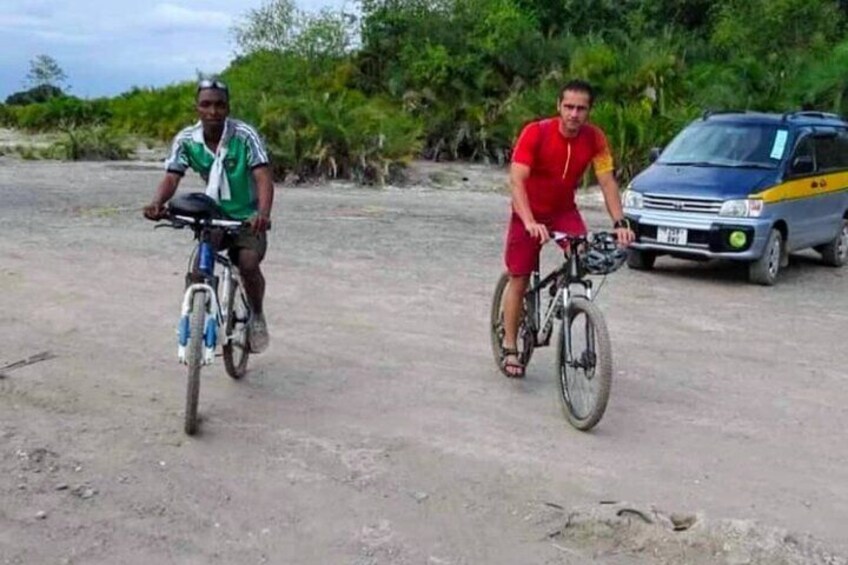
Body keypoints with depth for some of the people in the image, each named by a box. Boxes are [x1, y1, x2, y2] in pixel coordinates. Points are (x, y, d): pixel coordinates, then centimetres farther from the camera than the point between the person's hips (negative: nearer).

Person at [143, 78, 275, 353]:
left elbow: (263, 177, -31)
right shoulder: (185, 140, -13)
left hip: (248, 216, -3)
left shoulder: (244, 135, -22)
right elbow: (171, 177, -20)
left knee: (248, 264, -23)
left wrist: (263, 214, -49)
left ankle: (257, 316, 5)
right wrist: (157, 203, -42)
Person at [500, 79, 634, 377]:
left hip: (564, 210, 3)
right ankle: (509, 347, 10)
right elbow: (517, 180, -32)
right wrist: (530, 223, -44)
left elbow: (608, 182, -11)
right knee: (519, 279, -1)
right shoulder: (535, 132, -25)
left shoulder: (594, 138, -14)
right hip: (529, 213, -3)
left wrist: (620, 222, -25)